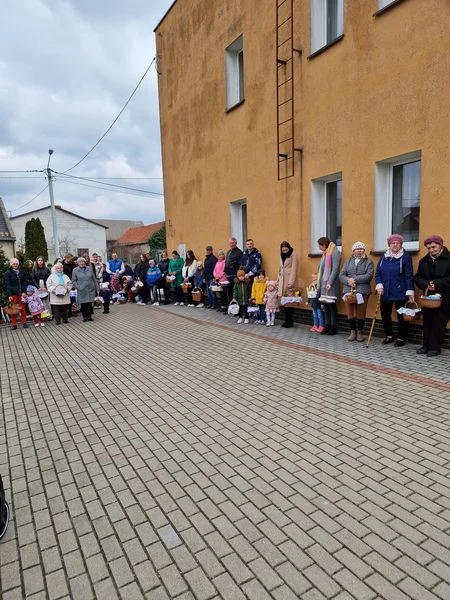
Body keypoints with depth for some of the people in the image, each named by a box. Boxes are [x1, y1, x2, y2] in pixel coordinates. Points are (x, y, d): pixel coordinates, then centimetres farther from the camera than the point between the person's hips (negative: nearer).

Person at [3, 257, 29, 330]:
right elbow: (7, 285, -4)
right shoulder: (8, 273, 0)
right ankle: (14, 324, 7)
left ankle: (24, 323, 10)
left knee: (23, 308, 2)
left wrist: (24, 292, -4)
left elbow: (25, 283, 8)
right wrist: (9, 295, -12)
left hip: (21, 293, 2)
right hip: (13, 294, -2)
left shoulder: (22, 272, 9)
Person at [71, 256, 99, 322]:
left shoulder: (89, 269, 6)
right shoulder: (75, 270, 2)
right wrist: (78, 287, -12)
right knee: (83, 304, 2)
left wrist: (97, 289, 8)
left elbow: (94, 279, 10)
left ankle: (89, 316, 13)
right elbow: (73, 281, 3)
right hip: (81, 291, -1)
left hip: (90, 290, 1)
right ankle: (84, 317, 14)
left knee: (90, 303, 1)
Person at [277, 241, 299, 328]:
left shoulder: (293, 255, -5)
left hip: (289, 280, -6)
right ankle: (286, 321, 12)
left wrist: (291, 282, -18)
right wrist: (278, 280, 15)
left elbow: (294, 269, -12)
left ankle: (290, 322, 2)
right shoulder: (281, 256, 16)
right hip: (282, 281, 6)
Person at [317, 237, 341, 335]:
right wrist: (319, 281, 10)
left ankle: (334, 327, 3)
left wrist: (330, 282, -19)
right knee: (325, 305, 7)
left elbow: (335, 269, -14)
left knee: (331, 305, -5)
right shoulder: (325, 253, 17)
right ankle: (327, 326, 13)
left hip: (331, 284, -8)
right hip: (324, 283, 8)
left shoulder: (335, 252, -7)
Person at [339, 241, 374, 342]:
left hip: (362, 291, -2)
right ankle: (352, 332, 17)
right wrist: (348, 281, -13)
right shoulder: (348, 261, 15)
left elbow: (369, 276, -8)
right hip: (349, 290, 2)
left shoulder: (368, 262, 6)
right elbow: (341, 275, 6)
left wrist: (355, 279, -14)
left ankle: (359, 332, 15)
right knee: (350, 312, 4)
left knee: (361, 313, 1)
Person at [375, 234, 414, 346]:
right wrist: (379, 286, -6)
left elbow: (409, 277, -7)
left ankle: (402, 338, 18)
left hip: (400, 293, -4)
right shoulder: (384, 257, 8)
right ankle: (389, 335, 28)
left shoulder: (406, 258, -4)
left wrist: (410, 292, -11)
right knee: (385, 315, 11)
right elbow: (377, 273, 8)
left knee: (401, 316, 5)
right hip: (385, 293, 5)